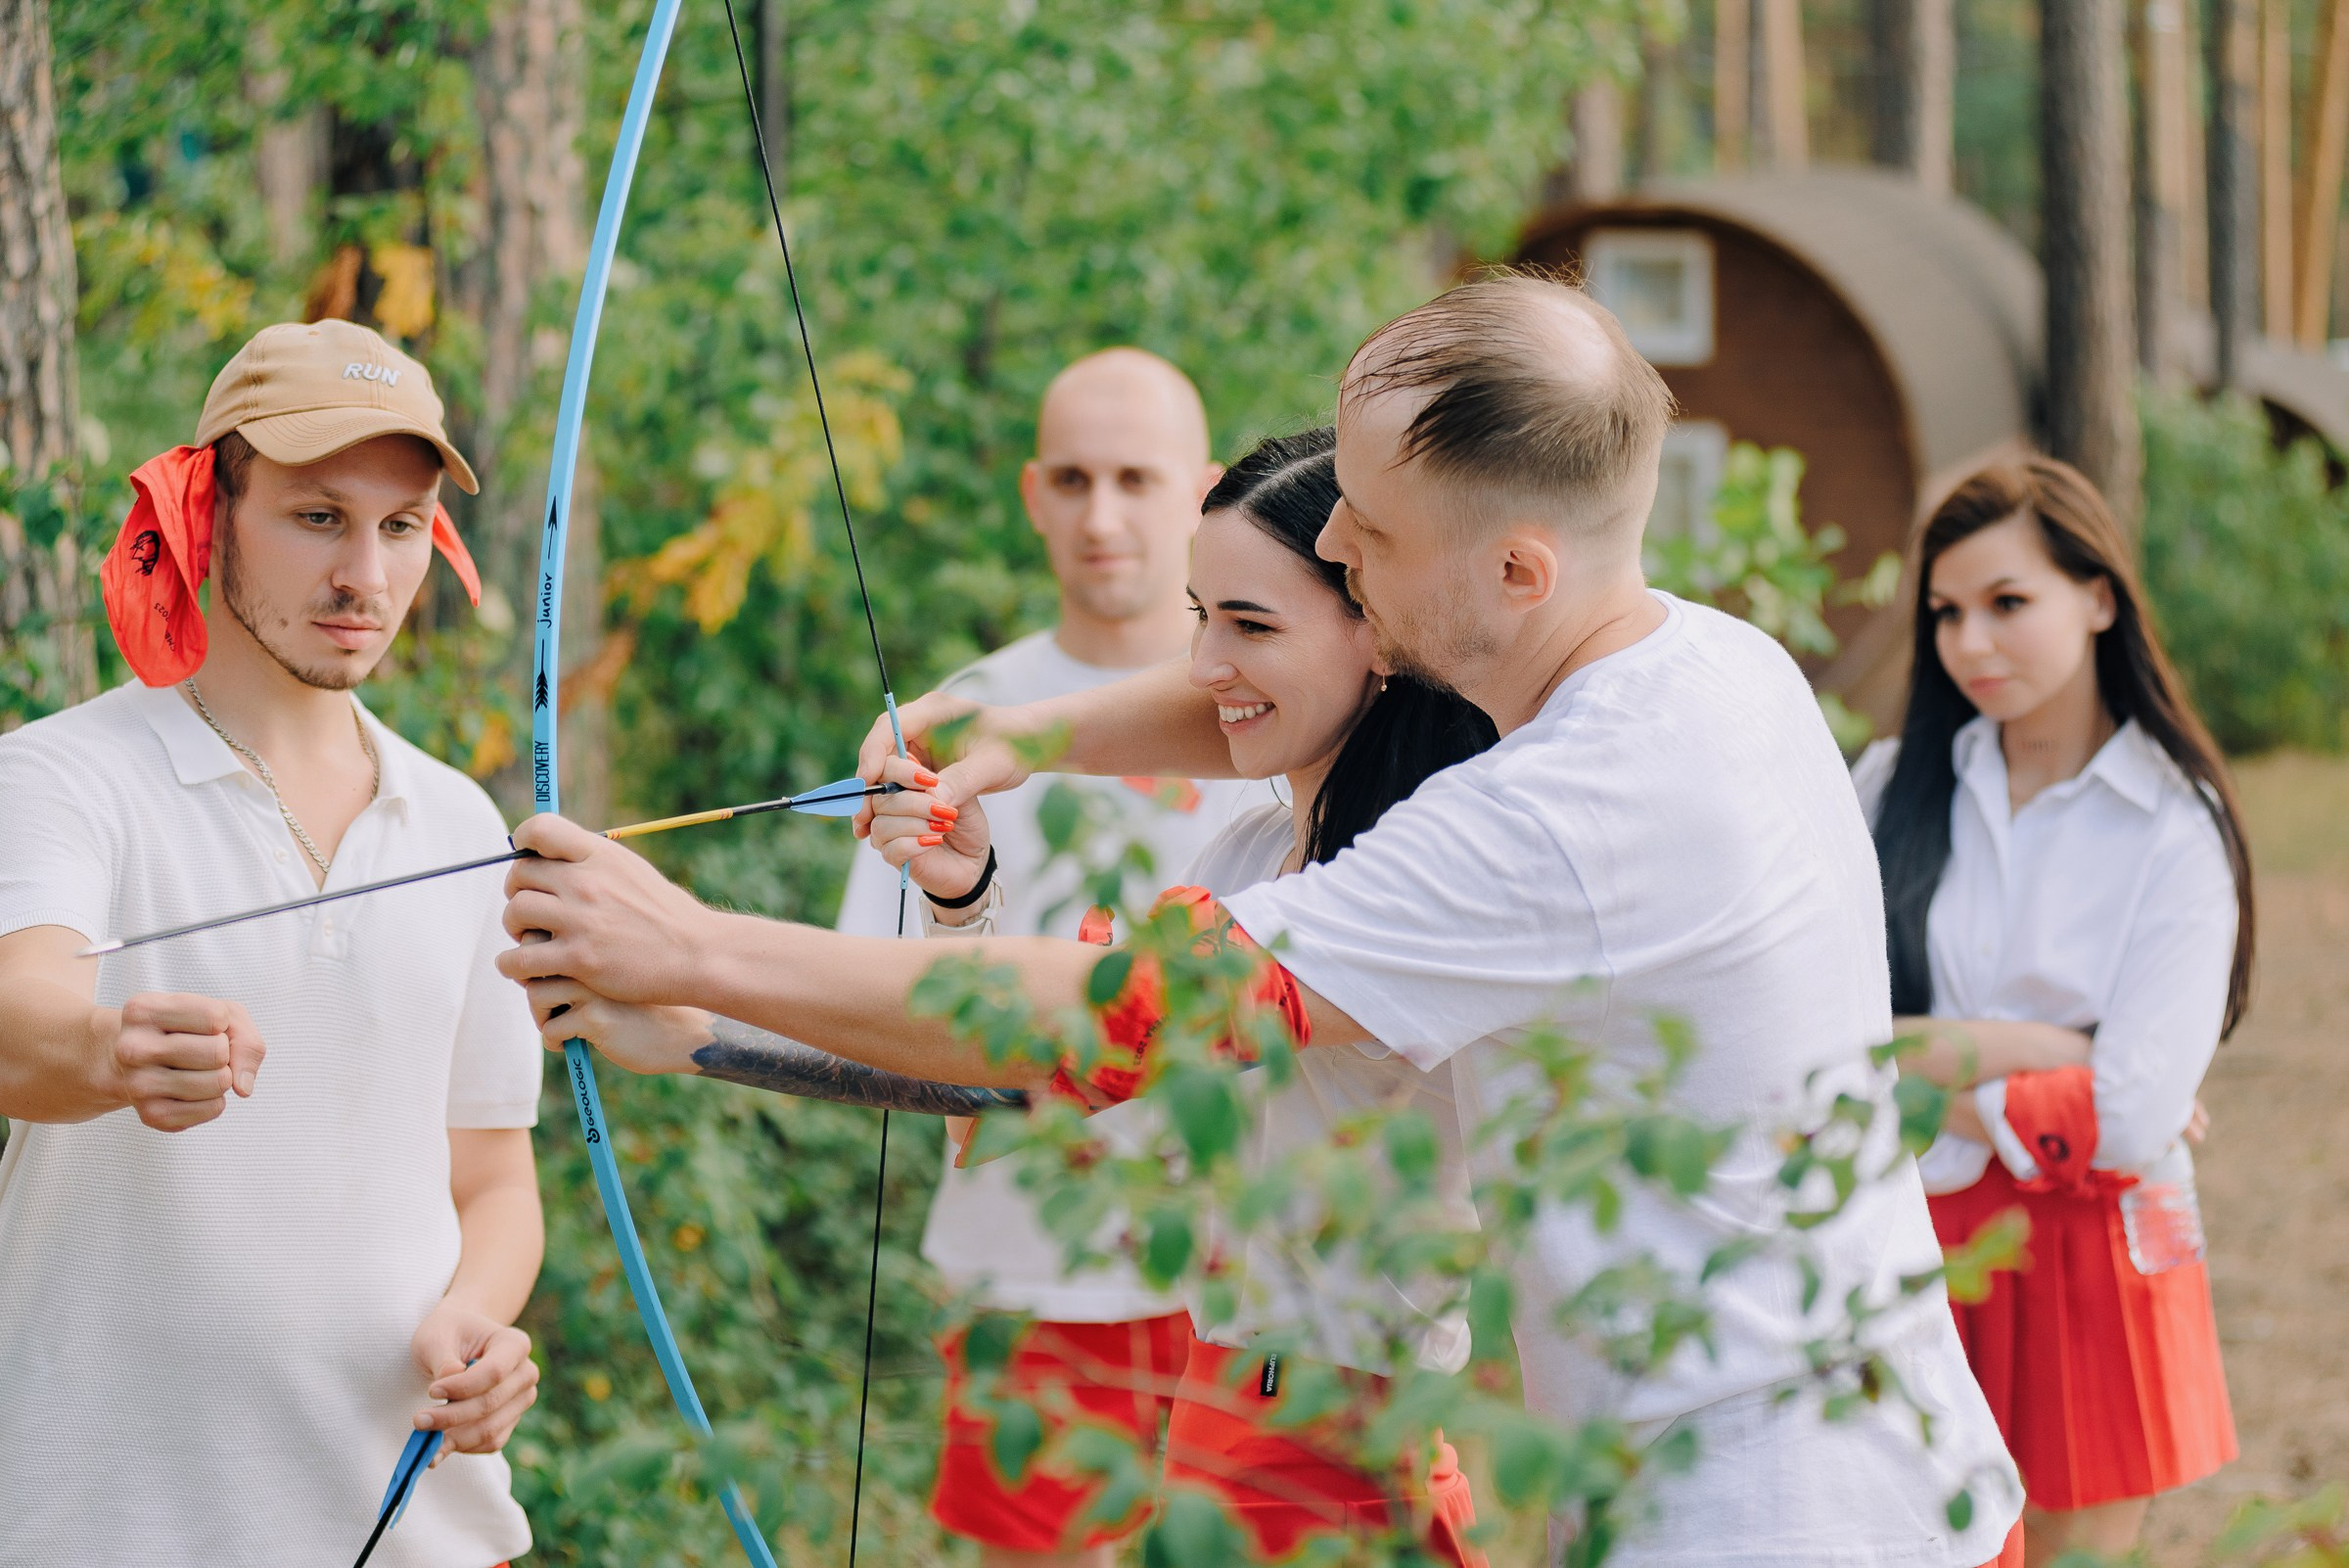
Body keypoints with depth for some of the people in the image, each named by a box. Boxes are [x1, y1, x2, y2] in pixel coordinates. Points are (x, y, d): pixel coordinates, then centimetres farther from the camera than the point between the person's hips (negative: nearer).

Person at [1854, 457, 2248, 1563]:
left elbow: (2133, 1119, -14)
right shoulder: (1893, 787, 3)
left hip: (2086, 1254, -2)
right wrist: (2020, 1048, -13)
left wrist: (1934, 1065, -8)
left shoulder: (2175, 830, -5)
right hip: (1911, 1240, 2)